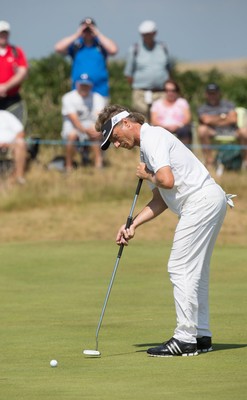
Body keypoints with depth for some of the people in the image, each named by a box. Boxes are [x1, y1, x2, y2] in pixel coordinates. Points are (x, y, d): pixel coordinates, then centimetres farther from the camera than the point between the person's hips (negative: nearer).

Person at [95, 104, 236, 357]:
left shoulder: (154, 138, -10)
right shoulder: (146, 148, 23)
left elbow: (167, 181, -24)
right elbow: (160, 200, 23)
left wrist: (147, 176, -3)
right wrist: (133, 225, 12)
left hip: (201, 200, -11)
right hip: (209, 201, 11)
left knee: (181, 268, -9)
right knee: (195, 270, 15)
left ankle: (185, 339, -9)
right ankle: (201, 335, 18)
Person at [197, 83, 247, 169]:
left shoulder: (229, 104, 18)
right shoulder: (202, 108, 15)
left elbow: (233, 119, 1)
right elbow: (206, 120, -6)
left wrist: (215, 121, 1)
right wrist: (223, 117, 4)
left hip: (231, 132, 0)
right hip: (213, 134, 0)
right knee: (202, 129, -34)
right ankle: (209, 159, -28)